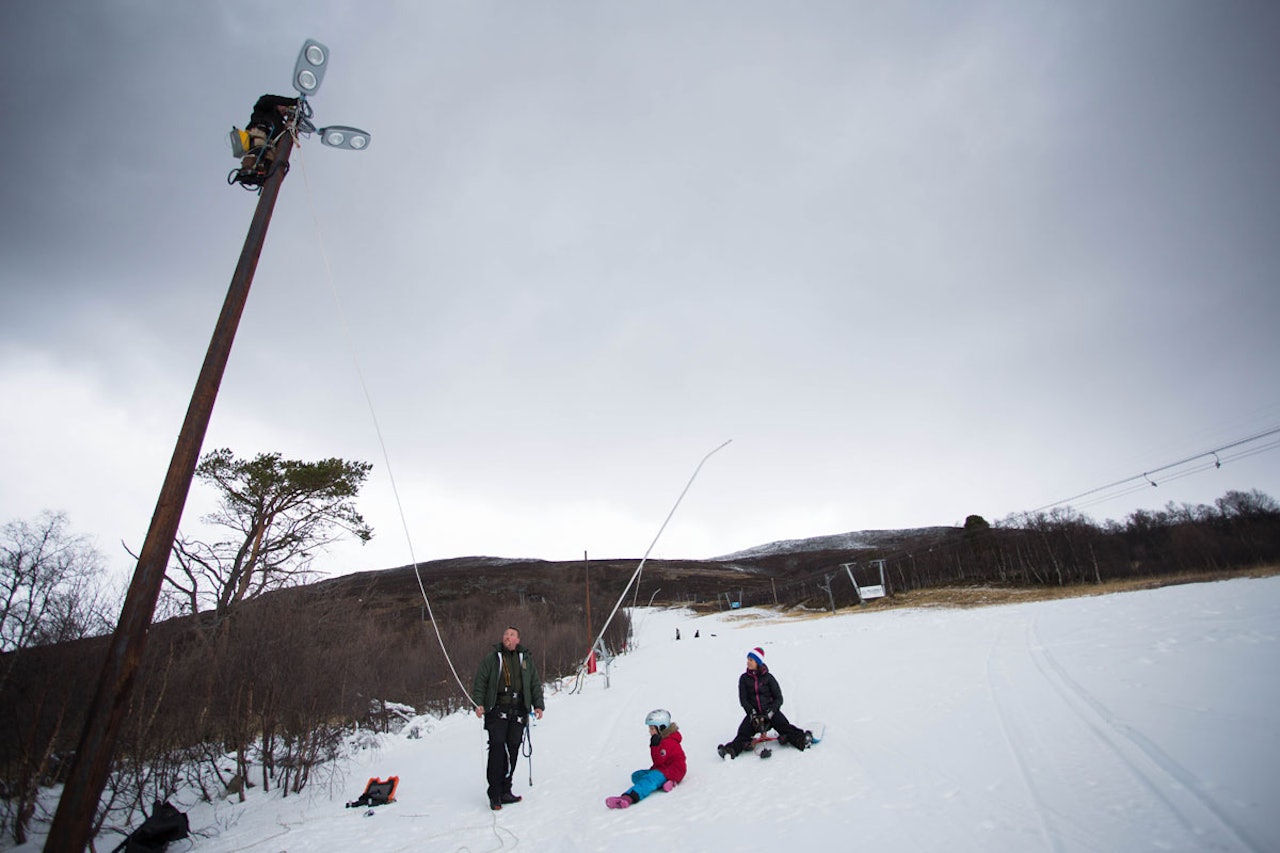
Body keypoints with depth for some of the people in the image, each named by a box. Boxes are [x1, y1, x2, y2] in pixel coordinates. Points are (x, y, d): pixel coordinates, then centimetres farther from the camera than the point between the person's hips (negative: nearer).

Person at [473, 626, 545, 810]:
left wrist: (538, 705, 5)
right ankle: (494, 794, -1)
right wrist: (479, 704, -7)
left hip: (518, 712, 3)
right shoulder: (491, 659, 8)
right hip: (497, 710, -2)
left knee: (512, 751, 3)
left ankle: (505, 791, 12)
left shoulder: (526, 659, 15)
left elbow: (535, 684, 16)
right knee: (497, 749, -9)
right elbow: (480, 683, 6)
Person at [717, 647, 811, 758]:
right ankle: (731, 750, -44)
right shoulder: (744, 678, 6)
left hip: (770, 710, -1)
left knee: (784, 726, -29)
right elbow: (743, 700, 2)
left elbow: (779, 698, -1)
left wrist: (769, 712, -17)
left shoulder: (768, 677, 1)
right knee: (743, 733, -24)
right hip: (753, 712, 1)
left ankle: (802, 740, -49)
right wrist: (752, 714, -15)